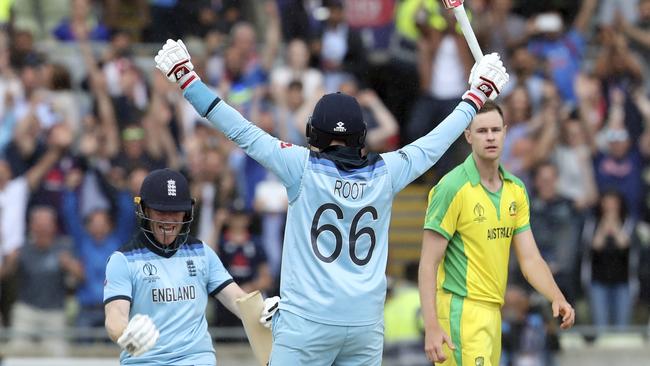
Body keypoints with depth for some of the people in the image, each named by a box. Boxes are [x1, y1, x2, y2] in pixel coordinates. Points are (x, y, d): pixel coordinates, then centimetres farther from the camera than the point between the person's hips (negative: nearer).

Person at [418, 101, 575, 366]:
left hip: (493, 313, 7)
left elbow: (529, 257, 10)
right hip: (461, 311, -7)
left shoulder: (516, 189, 10)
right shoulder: (453, 187, -11)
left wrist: (557, 298, -8)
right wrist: (431, 326, -22)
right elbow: (429, 263, -13)